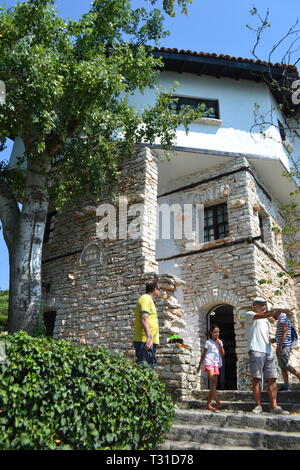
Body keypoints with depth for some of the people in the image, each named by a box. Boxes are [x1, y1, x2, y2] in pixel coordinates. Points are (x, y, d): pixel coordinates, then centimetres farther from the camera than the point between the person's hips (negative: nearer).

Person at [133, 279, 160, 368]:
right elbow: (144, 319, -20)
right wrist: (149, 337, -27)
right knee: (145, 367, -12)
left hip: (149, 341, 10)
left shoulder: (149, 300, 23)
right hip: (145, 340, -10)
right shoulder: (146, 298, -7)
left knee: (149, 366, 10)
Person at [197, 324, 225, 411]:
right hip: (209, 363, -5)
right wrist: (199, 365, 9)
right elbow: (203, 354, 7)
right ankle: (218, 403, -25)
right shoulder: (208, 342, 2)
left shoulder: (220, 342, 14)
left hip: (216, 364, 5)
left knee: (214, 385, 4)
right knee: (212, 382, -18)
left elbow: (223, 354, 5)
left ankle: (207, 405, 10)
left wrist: (219, 345, -7)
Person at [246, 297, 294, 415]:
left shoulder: (266, 321, 26)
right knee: (256, 379, -5)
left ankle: (274, 406, 2)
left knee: (271, 379, 0)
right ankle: (258, 406, 2)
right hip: (255, 351, -7)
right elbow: (264, 315, -17)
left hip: (268, 352, 7)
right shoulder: (250, 314, 2)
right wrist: (280, 310, -22)